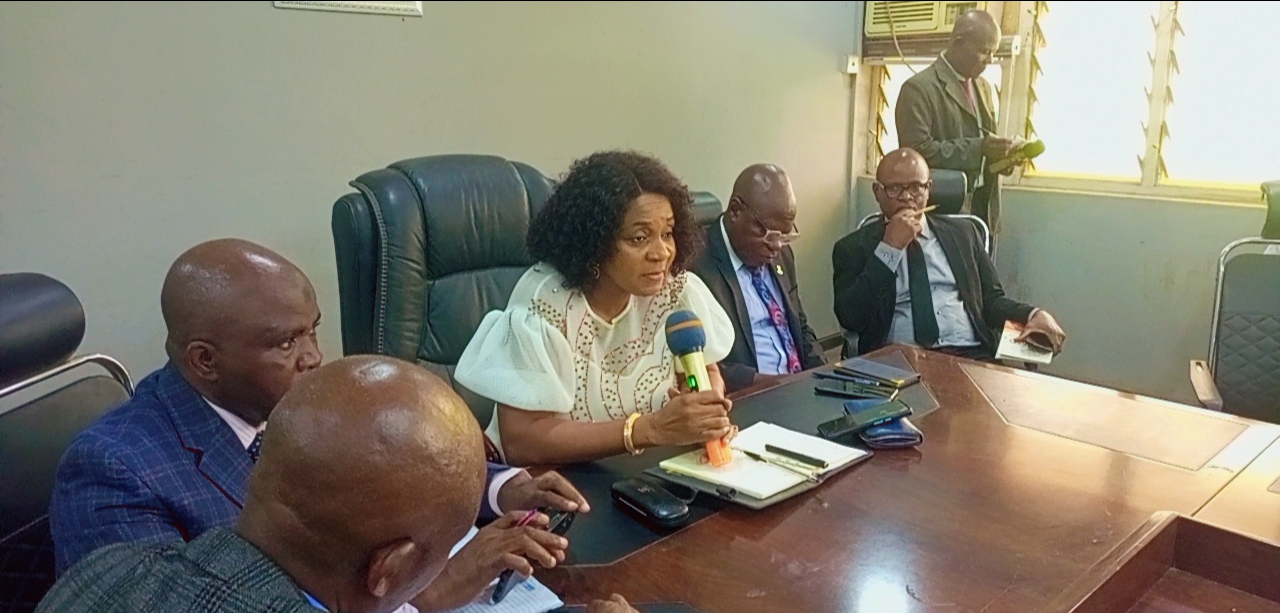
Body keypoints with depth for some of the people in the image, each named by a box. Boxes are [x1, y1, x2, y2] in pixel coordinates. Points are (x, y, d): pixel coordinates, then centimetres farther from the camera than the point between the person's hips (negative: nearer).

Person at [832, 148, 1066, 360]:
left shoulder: (960, 235, 18)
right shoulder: (854, 247, 8)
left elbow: (992, 299, 21)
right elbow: (851, 319, -5)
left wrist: (1034, 315, 0)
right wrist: (889, 248, -7)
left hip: (971, 356, 3)